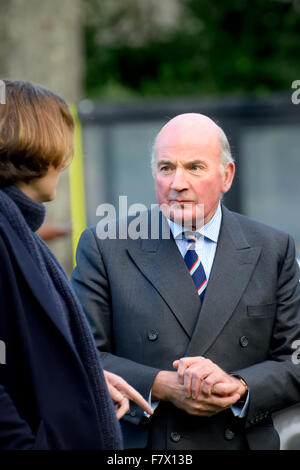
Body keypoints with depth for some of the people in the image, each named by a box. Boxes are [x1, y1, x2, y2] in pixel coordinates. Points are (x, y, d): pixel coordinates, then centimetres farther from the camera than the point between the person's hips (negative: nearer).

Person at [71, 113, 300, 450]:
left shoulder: (273, 251, 3)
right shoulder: (104, 248, -2)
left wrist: (238, 388, -17)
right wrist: (160, 386, -19)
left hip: (245, 441, 2)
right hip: (140, 444, -1)